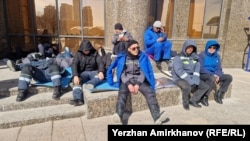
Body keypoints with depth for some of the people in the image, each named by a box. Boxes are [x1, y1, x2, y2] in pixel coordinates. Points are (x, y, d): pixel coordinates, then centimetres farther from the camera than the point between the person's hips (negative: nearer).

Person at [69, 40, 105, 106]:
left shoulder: (95, 53, 6)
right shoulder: (78, 54, 5)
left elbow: (100, 62, -7)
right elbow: (74, 65, -10)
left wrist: (101, 72, -29)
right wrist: (75, 76, -29)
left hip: (93, 72, 1)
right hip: (83, 72, 0)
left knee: (101, 76, -33)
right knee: (76, 81, -32)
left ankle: (89, 84, -59)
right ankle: (78, 99, -46)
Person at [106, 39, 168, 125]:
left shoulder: (143, 56, 8)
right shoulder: (122, 57, 6)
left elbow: (143, 72, 2)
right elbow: (122, 73, -1)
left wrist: (138, 84, -13)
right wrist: (128, 84, -17)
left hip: (139, 80, 1)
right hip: (126, 81, -1)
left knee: (150, 92, -26)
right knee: (122, 93, -31)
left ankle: (157, 116, -38)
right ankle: (119, 116, -49)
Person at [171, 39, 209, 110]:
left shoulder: (195, 57, 7)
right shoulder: (178, 57, -12)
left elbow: (197, 69, 0)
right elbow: (179, 71, -21)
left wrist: (195, 80, -16)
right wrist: (190, 81, -25)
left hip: (191, 77, 7)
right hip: (179, 78, -6)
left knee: (206, 86, -4)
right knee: (187, 87, -34)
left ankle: (193, 100, 8)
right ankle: (185, 102, -5)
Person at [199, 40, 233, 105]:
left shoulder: (217, 56, 9)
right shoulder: (202, 55, -9)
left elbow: (219, 68, 7)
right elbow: (201, 68, -16)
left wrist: (217, 75, -16)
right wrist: (212, 75, -24)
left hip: (214, 75, 7)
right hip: (203, 75, -6)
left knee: (229, 77, -9)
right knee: (212, 78, -36)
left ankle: (218, 94, 4)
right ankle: (204, 97, -19)